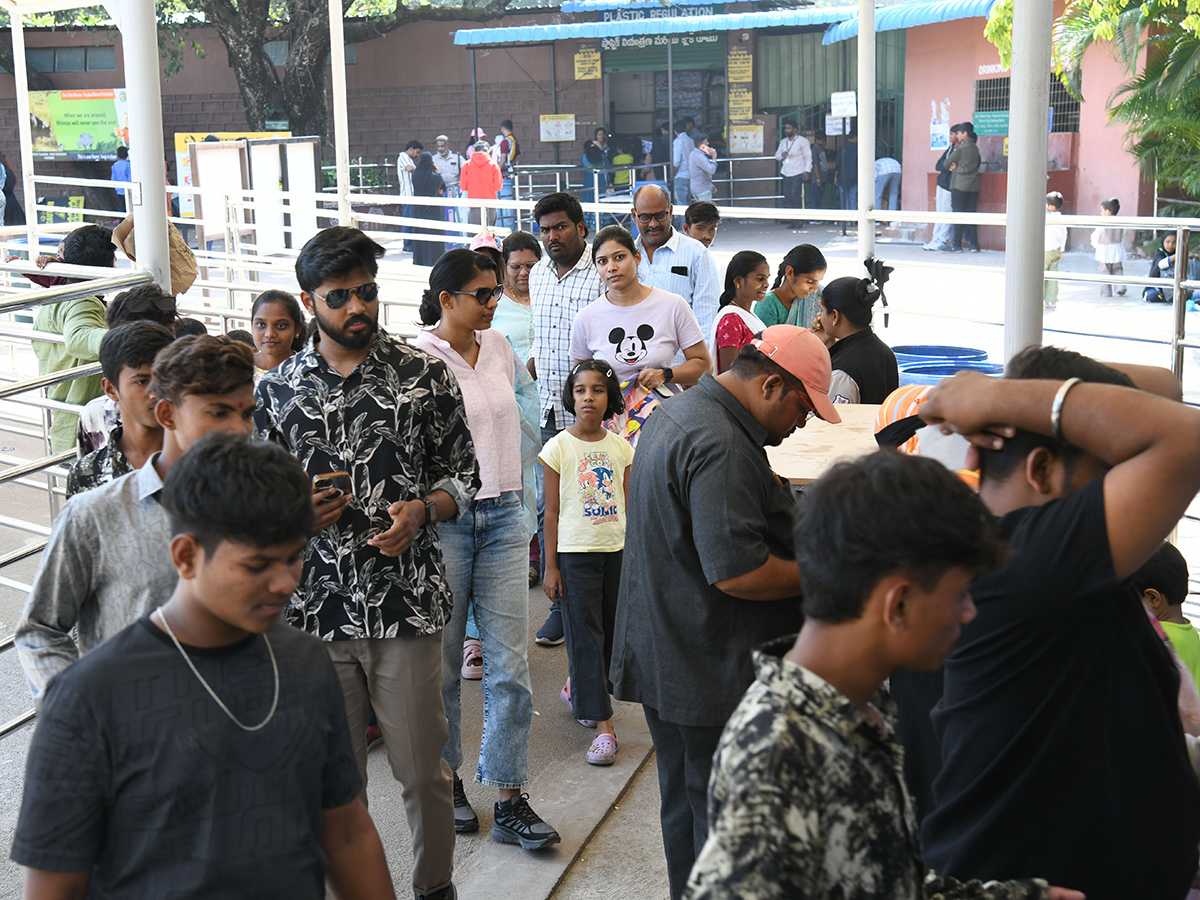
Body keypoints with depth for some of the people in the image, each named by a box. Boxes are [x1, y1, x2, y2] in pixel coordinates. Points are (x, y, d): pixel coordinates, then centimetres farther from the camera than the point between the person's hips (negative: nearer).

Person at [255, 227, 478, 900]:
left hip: (408, 604, -1)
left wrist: (420, 510, -14)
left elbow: (463, 476, 6)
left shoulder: (426, 376, 0)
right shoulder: (278, 389, 5)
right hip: (316, 609, 1)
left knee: (423, 768, 7)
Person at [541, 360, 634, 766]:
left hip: (616, 551, 4)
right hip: (575, 553, -4)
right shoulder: (558, 448, -5)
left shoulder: (620, 447, 5)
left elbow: (627, 505, 11)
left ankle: (576, 689, 35)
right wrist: (550, 566, -5)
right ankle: (603, 725, -4)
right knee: (585, 636, -4)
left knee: (608, 631, 9)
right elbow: (552, 511, -3)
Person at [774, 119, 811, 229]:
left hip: (798, 173, -5)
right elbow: (777, 155, 19)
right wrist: (782, 155, -6)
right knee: (787, 196, -2)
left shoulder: (803, 141, 1)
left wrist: (807, 171, -11)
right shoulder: (783, 142, 17)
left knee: (795, 195, -15)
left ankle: (798, 221, -11)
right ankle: (792, 220, 2)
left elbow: (808, 157, -2)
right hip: (786, 173, 5)